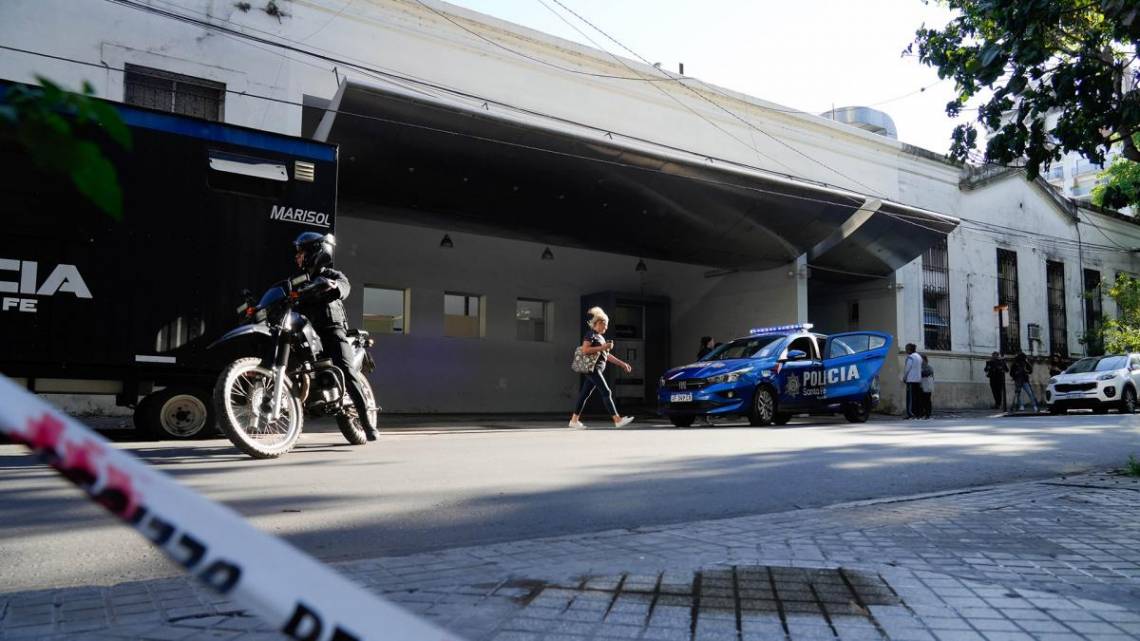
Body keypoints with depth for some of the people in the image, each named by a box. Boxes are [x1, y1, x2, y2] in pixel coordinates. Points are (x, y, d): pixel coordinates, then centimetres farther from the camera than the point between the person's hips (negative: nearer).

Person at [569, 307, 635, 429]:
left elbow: (607, 355, 24)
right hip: (592, 367, -9)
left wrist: (622, 364, 19)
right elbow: (585, 350, -19)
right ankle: (617, 420, -14)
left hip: (598, 369, 9)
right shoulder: (591, 334, -6)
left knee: (585, 394, 9)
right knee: (606, 392, -12)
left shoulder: (601, 337, 21)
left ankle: (574, 420, 13)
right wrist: (603, 347, -20)